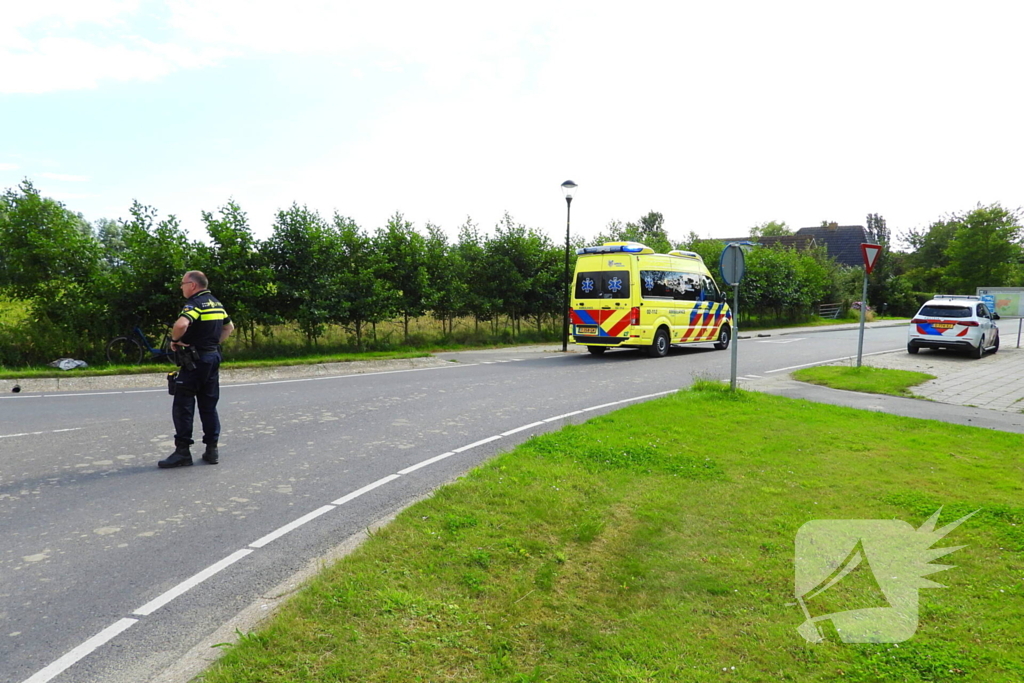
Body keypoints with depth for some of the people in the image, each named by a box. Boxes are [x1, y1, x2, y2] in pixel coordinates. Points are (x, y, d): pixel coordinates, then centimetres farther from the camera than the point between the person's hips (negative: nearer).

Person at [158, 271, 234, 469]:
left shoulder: (195, 304, -13)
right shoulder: (217, 304, 13)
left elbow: (181, 324, -31)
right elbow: (229, 327, 25)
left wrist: (174, 339, -13)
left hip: (195, 361, -8)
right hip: (214, 358, 8)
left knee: (183, 406, -2)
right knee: (209, 406, 11)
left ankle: (182, 452, 0)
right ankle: (212, 449, 13)